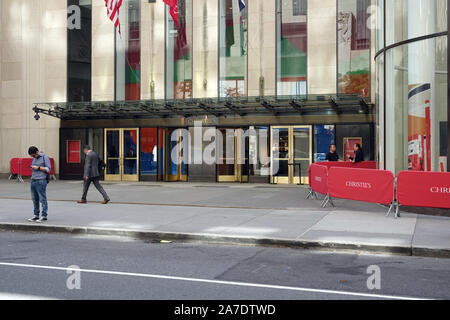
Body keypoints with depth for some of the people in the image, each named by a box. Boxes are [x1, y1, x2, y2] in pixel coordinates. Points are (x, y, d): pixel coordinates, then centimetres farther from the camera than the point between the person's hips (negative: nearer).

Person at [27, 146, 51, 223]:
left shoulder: (45, 157, -5)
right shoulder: (34, 158, 17)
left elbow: (48, 169, -8)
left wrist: (38, 168, -14)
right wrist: (32, 168, 7)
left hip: (41, 181, -8)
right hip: (33, 181, 8)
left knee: (42, 199, -4)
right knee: (34, 199, 10)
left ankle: (44, 216, 0)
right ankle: (36, 215, 18)